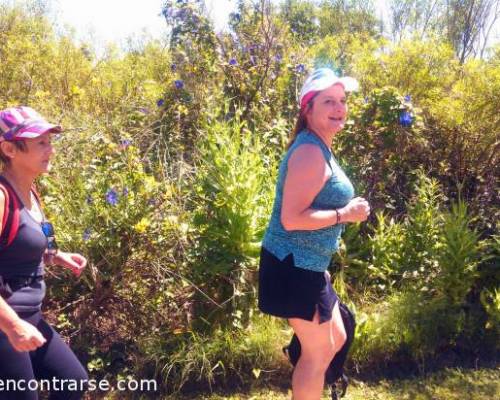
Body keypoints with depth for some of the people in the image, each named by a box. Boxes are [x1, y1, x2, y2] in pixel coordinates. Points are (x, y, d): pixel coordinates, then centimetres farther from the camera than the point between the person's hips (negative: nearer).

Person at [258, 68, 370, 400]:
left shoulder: (320, 149, 12)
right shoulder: (310, 152, -20)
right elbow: (291, 219, -27)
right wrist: (345, 214, -18)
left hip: (308, 266, 10)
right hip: (293, 266, -10)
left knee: (336, 340, 23)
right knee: (318, 352, 5)